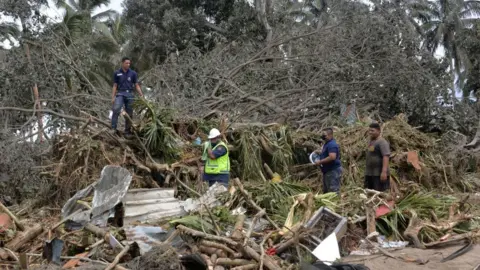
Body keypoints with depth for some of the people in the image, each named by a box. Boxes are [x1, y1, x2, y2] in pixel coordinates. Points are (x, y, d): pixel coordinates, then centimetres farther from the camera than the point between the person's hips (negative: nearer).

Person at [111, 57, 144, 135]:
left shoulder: (133, 73, 7)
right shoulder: (117, 73, 5)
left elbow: (136, 85, 8)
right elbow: (115, 86, 7)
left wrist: (141, 95, -3)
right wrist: (113, 97, 0)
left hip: (130, 94, 2)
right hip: (120, 94, -2)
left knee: (129, 113, 3)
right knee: (116, 109, -24)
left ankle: (127, 130, 11)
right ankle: (113, 128, -24)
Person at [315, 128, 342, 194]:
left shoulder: (332, 144, -17)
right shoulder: (327, 144, 16)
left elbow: (332, 157, -29)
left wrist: (320, 162, -21)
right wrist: (319, 153, 14)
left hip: (333, 170, -11)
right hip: (328, 170, 11)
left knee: (333, 191, -11)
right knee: (326, 191, 16)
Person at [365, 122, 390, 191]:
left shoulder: (382, 142, -11)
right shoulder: (371, 142, 17)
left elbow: (386, 157, -21)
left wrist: (384, 172, -30)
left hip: (379, 174, -9)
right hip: (369, 173, 9)